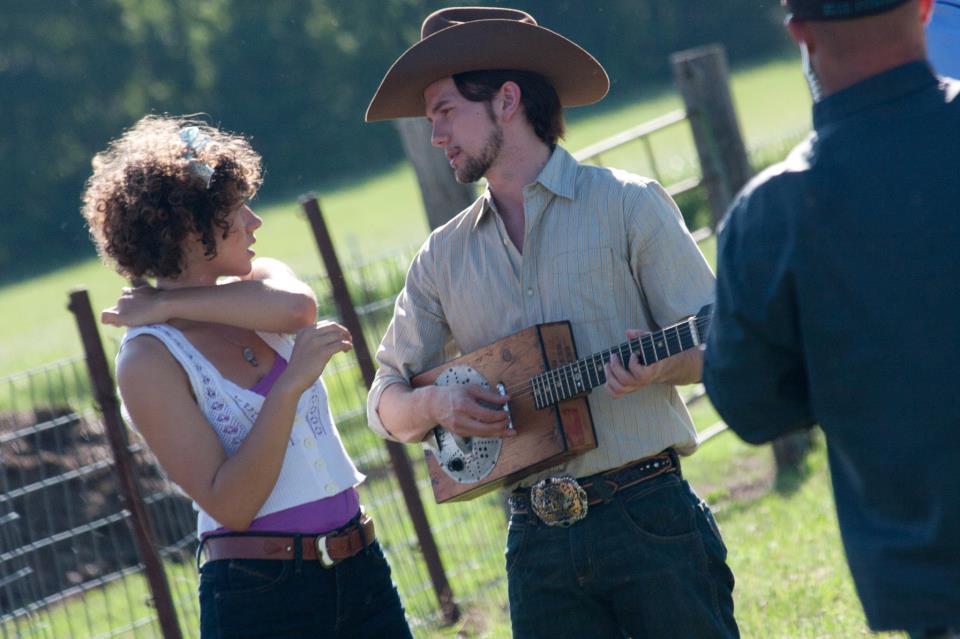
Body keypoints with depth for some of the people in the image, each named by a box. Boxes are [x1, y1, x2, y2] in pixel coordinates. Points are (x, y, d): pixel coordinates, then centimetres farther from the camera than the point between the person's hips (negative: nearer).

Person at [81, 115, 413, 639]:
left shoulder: (260, 281, 9)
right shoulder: (149, 358, -9)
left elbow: (296, 308, -18)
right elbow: (229, 506, -17)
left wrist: (167, 304, -12)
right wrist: (291, 384, -20)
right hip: (259, 595, -5)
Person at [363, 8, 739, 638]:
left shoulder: (627, 205, 1)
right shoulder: (445, 256, 12)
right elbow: (388, 402, 13)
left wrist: (660, 366, -23)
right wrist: (437, 404, -9)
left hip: (649, 512, -3)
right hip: (537, 538, 4)